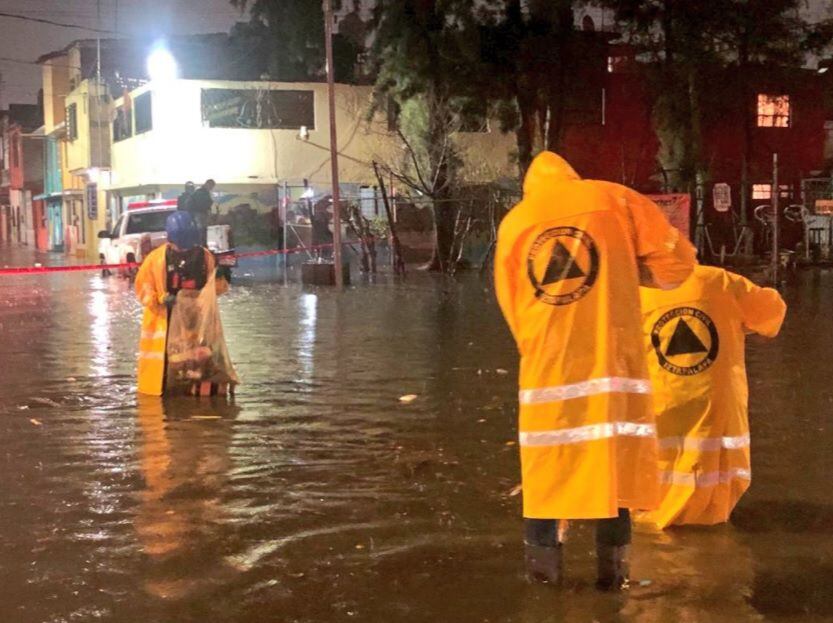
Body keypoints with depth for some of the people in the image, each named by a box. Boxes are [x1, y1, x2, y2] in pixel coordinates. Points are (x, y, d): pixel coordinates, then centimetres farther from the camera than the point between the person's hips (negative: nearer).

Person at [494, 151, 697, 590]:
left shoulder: (512, 224, 12)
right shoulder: (613, 200, 6)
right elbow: (678, 261, 2)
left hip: (546, 369, 2)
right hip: (612, 362, -1)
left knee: (545, 469, 9)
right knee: (613, 464, 5)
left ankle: (542, 566, 13)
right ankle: (613, 570, 8)